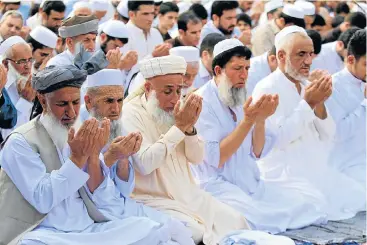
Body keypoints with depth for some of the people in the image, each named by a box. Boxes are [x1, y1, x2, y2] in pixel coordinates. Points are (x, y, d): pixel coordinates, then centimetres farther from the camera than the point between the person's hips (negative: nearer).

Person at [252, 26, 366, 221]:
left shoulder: (307, 86, 14)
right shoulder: (266, 89, -9)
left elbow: (327, 135, 9)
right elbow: (279, 139, -19)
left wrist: (319, 104, -9)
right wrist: (308, 103, -19)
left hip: (320, 171, 7)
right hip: (286, 177, -7)